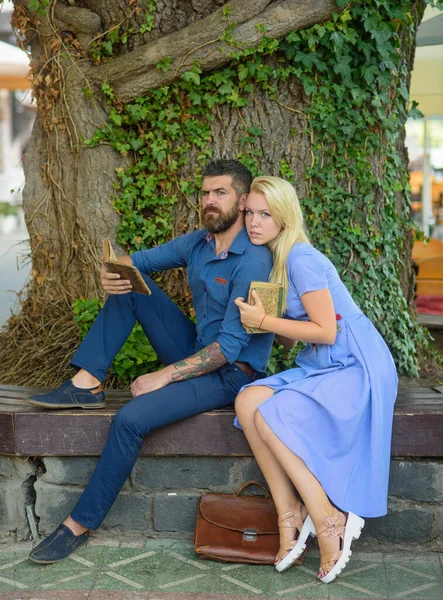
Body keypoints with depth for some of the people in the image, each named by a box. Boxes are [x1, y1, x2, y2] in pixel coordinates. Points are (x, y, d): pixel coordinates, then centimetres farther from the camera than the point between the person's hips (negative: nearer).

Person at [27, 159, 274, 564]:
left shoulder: (253, 262, -22)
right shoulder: (197, 243, 4)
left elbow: (230, 347, -25)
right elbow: (136, 261, 9)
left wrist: (164, 376, -23)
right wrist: (111, 272, -16)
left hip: (230, 374, -8)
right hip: (197, 352, 8)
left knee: (131, 419, -25)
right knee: (130, 286, -3)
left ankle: (81, 524, -10)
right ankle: (87, 383, -10)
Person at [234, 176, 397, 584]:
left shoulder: (301, 258, -15)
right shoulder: (275, 261, 13)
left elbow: (325, 331, -20)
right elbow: (290, 339, 14)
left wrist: (264, 320, -16)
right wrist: (258, 319, -4)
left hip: (356, 367, -8)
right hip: (319, 367, 8)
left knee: (271, 419, -25)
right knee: (248, 401, -15)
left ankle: (329, 522, -11)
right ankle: (290, 517, -13)